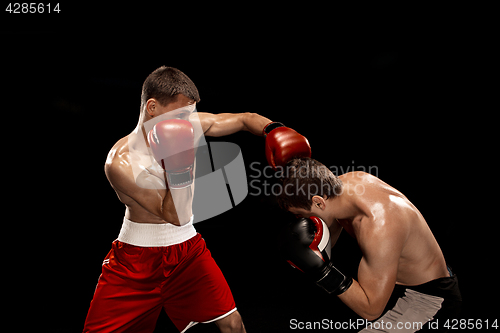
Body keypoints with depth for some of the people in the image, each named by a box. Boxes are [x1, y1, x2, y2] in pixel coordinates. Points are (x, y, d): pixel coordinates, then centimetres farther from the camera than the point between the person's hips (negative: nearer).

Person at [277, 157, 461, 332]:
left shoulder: (380, 226, -39)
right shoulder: (341, 183, -15)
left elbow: (371, 310, -31)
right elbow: (327, 241, 3)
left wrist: (320, 269, -39)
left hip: (429, 298, -9)